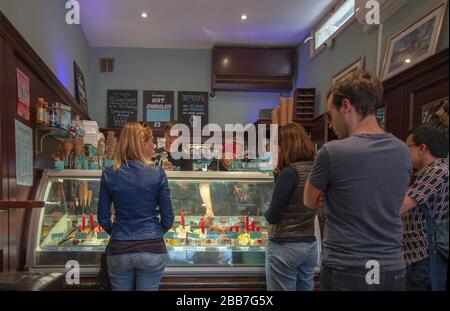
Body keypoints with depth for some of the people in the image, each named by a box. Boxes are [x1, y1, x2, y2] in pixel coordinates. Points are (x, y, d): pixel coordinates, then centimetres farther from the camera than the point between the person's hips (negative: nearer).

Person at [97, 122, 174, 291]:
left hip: (119, 251, 1)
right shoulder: (157, 173, -9)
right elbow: (168, 218, -4)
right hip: (152, 249, -1)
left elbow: (103, 218, 2)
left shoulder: (109, 174, -4)